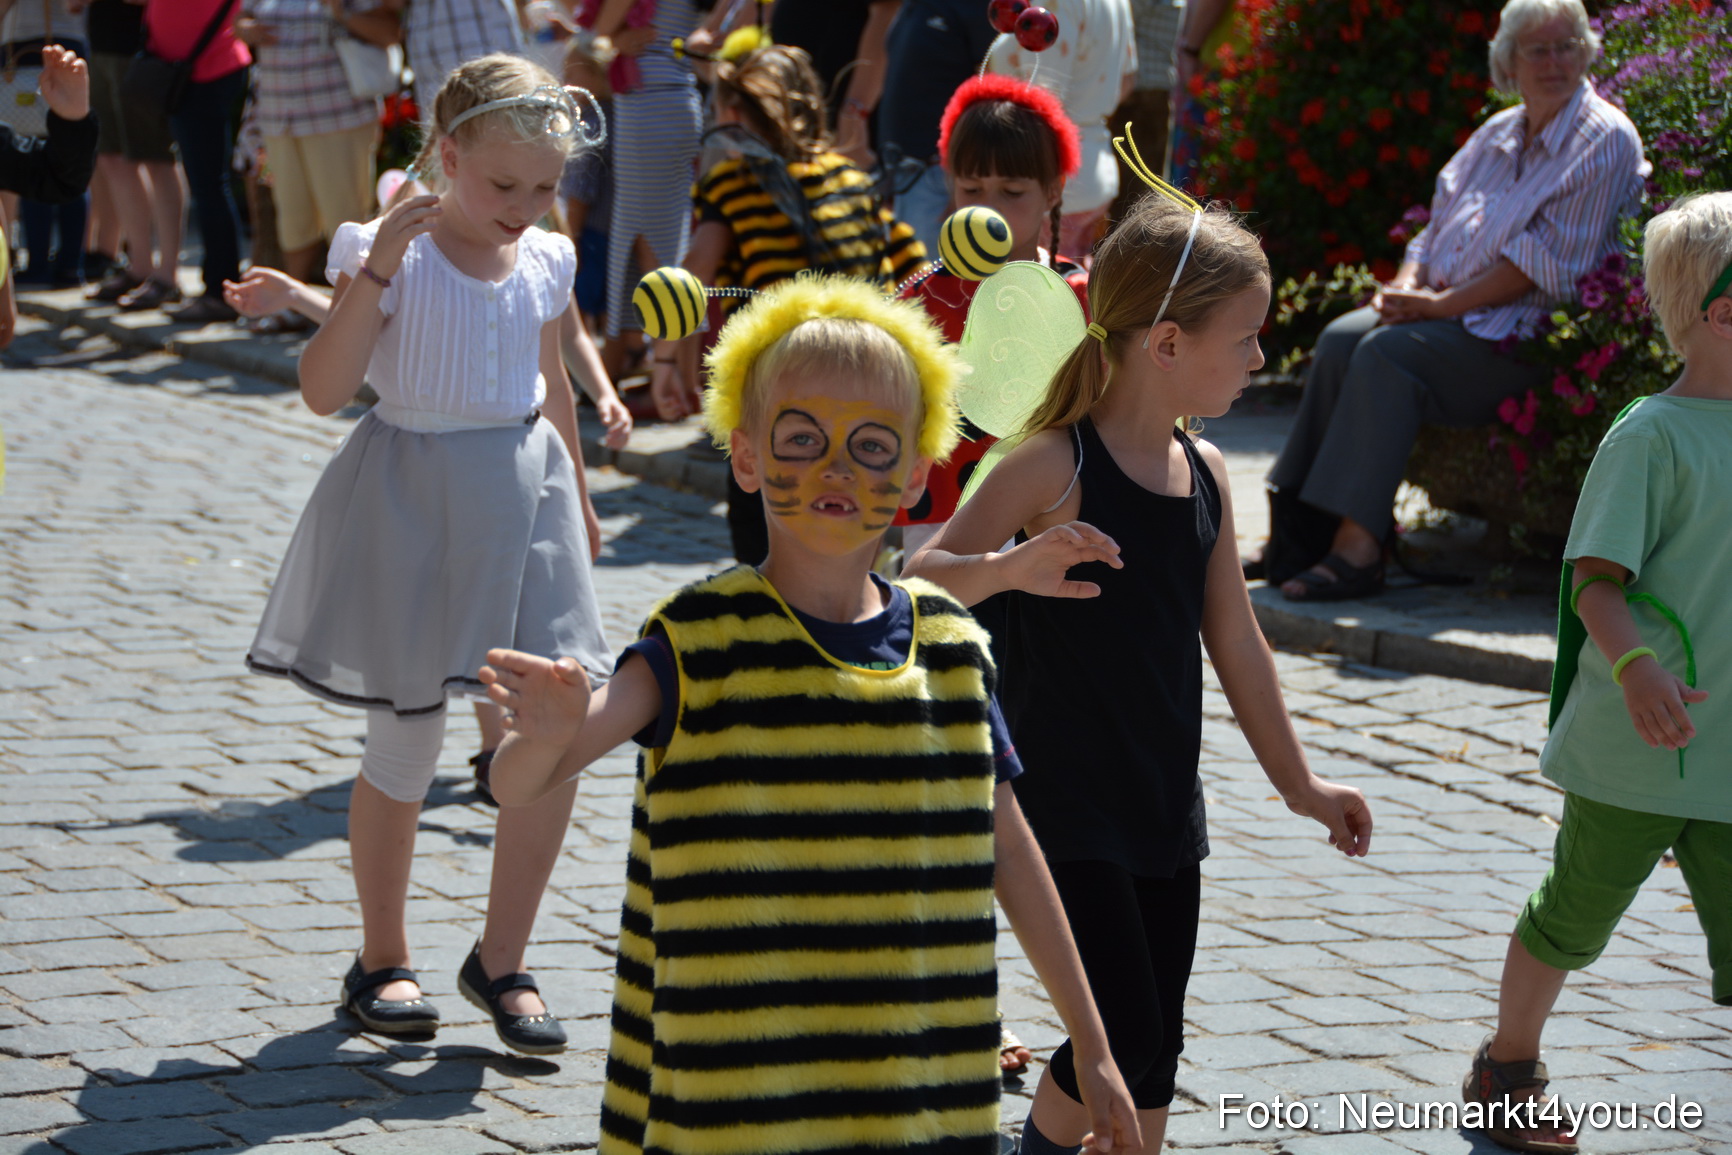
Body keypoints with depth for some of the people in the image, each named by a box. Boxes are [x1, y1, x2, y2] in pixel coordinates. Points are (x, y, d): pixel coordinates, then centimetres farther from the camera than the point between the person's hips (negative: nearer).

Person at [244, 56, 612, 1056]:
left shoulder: (545, 262, 4)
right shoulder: (390, 253, -11)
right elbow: (324, 389, -20)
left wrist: (576, 496, 29)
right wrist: (377, 269, -28)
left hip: (523, 496, 4)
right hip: (412, 503, -4)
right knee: (406, 746, 4)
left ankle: (501, 959, 13)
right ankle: (383, 960, 23)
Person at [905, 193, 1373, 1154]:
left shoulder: (1205, 472, 6)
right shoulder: (1057, 464, -15)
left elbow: (1234, 641, 16)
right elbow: (922, 581, -18)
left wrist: (1296, 781, 22)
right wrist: (1009, 568, -39)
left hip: (1164, 808, 7)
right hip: (1062, 810, -7)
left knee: (1154, 1053, 10)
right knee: (1123, 1034, -10)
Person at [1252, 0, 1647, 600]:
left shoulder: (1605, 140, -5)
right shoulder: (1498, 134, 19)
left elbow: (1546, 263, -13)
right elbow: (1440, 224, 21)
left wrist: (1444, 304, -16)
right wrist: (1407, 285, -2)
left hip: (1517, 328, -7)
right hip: (1445, 310, 7)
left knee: (1388, 353, -29)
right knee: (1340, 338, -18)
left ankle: (1357, 549, -32)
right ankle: (1302, 532, -21)